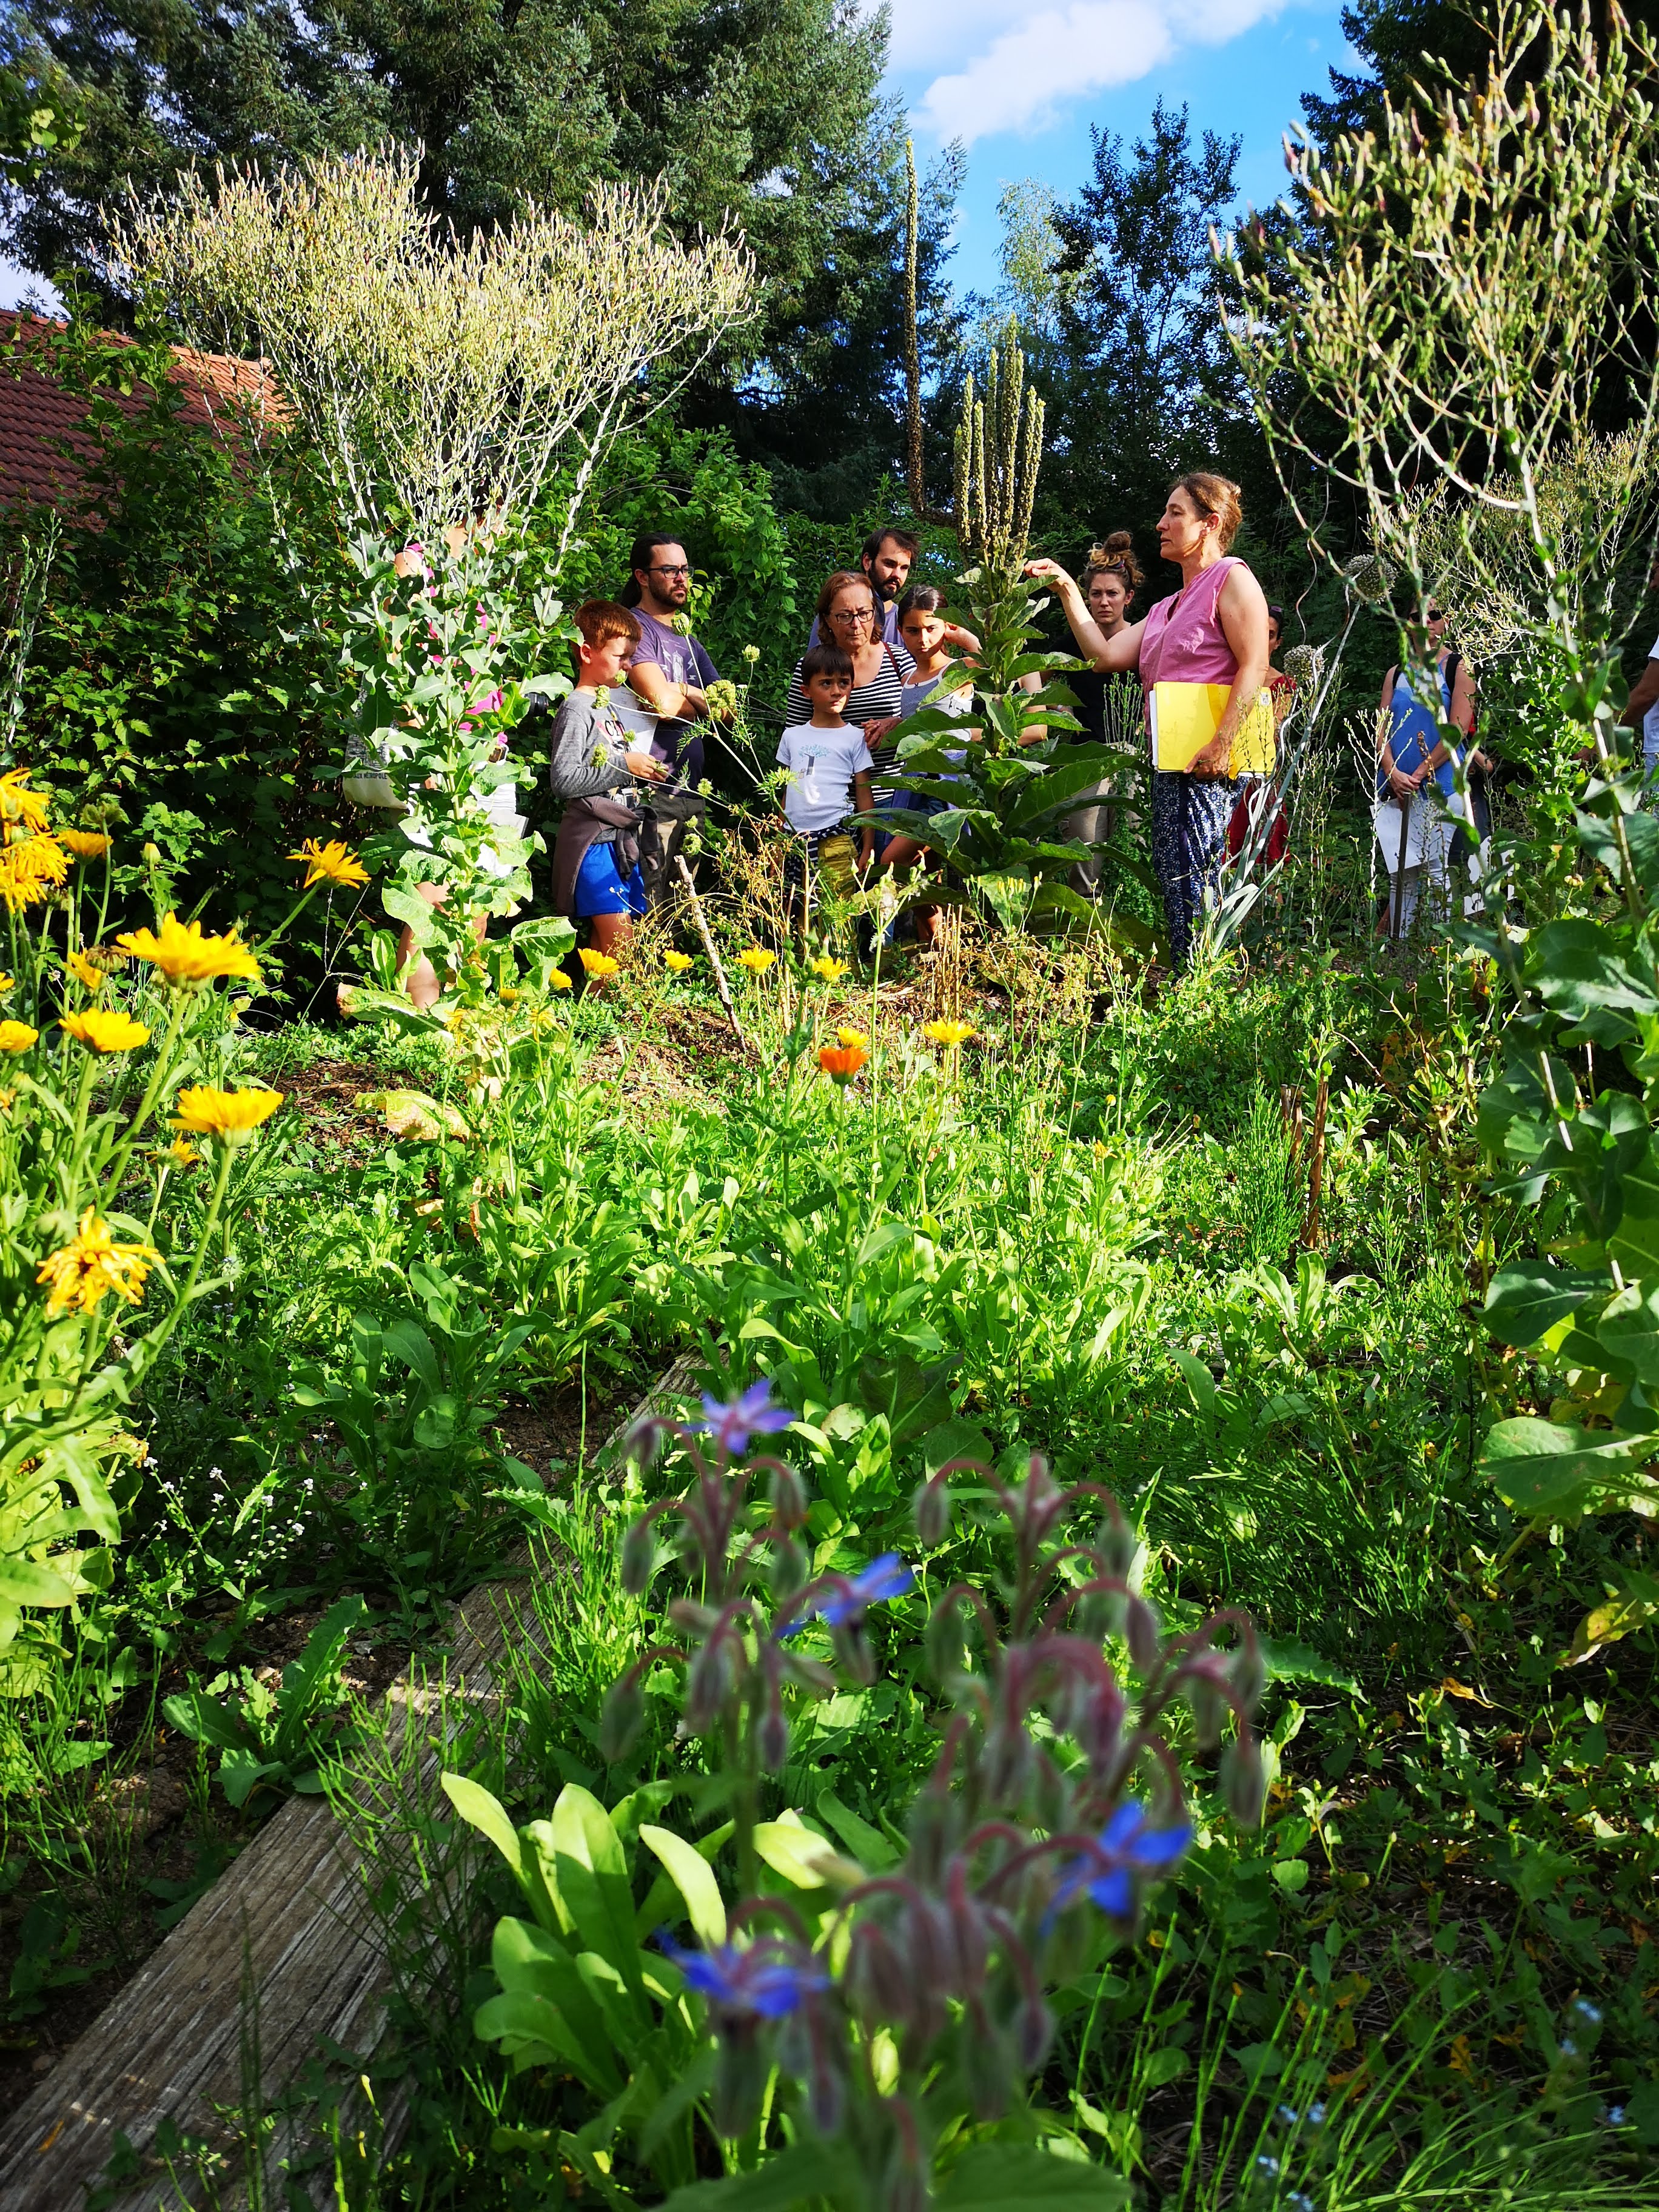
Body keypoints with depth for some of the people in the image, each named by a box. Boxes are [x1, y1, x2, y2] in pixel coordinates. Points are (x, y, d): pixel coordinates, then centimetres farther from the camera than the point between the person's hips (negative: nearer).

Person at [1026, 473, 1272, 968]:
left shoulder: (1231, 578, -1)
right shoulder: (1167, 607, 27)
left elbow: (1254, 667, -12)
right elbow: (1106, 655, 19)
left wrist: (1222, 744, -22)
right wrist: (1067, 590, 17)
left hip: (1208, 763, -9)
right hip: (1168, 761, 9)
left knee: (1193, 883, -13)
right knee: (1172, 881, 6)